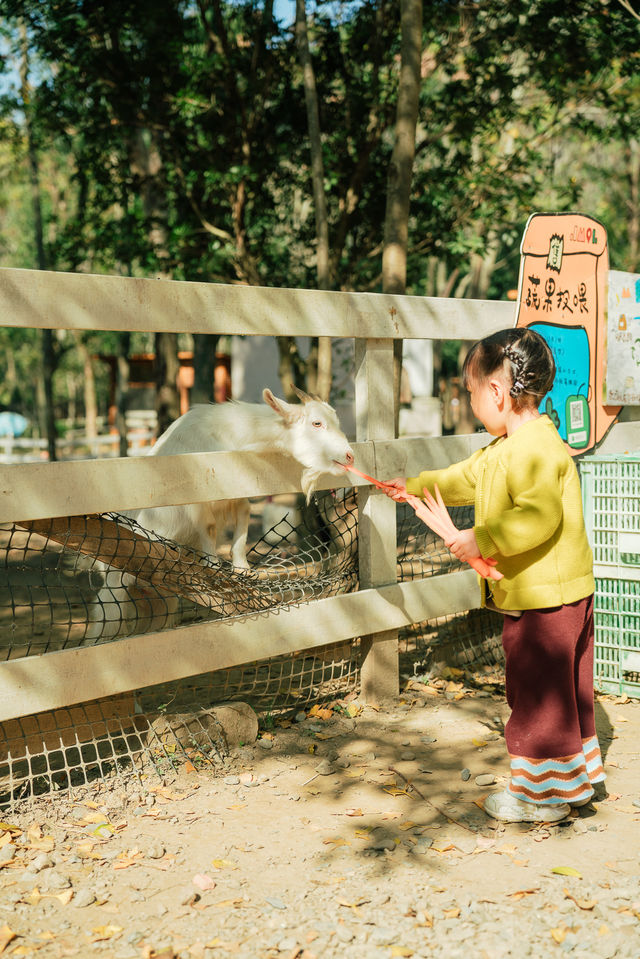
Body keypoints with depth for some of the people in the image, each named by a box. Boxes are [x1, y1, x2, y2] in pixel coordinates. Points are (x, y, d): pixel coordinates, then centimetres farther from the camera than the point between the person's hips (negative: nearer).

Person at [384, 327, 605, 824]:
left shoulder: (535, 448, -22)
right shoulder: (505, 449, 13)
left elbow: (538, 517, -35)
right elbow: (466, 478, 28)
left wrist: (482, 540, -29)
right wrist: (414, 485, 33)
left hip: (544, 597, -10)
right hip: (555, 595, 10)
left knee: (539, 695, 2)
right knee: (562, 693, 19)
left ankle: (541, 794, 14)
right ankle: (575, 778, 32)